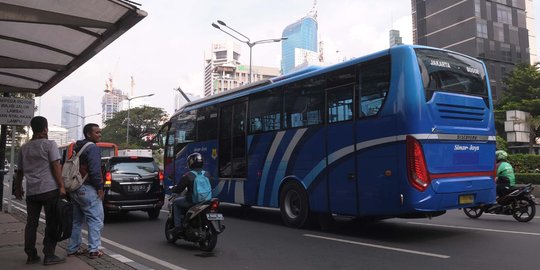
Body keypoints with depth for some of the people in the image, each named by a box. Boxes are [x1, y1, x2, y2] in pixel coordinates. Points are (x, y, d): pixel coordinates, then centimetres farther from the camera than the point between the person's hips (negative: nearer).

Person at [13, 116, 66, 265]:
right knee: (51, 224, 0)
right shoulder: (49, 144, -5)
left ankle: (31, 255, 15)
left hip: (31, 191, 5)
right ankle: (49, 256, 1)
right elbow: (56, 167, -11)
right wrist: (61, 186, -10)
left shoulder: (24, 148, 13)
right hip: (49, 190, -5)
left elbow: (20, 170, 19)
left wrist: (18, 187, 30)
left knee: (31, 223, 11)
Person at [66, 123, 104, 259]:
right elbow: (95, 170, -20)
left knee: (77, 220, 18)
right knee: (96, 219, -5)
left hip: (74, 189, 10)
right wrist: (100, 187, -14)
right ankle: (94, 250, -6)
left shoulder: (76, 148, 17)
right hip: (87, 189, -10)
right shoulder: (93, 148, -12)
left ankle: (73, 248, 23)